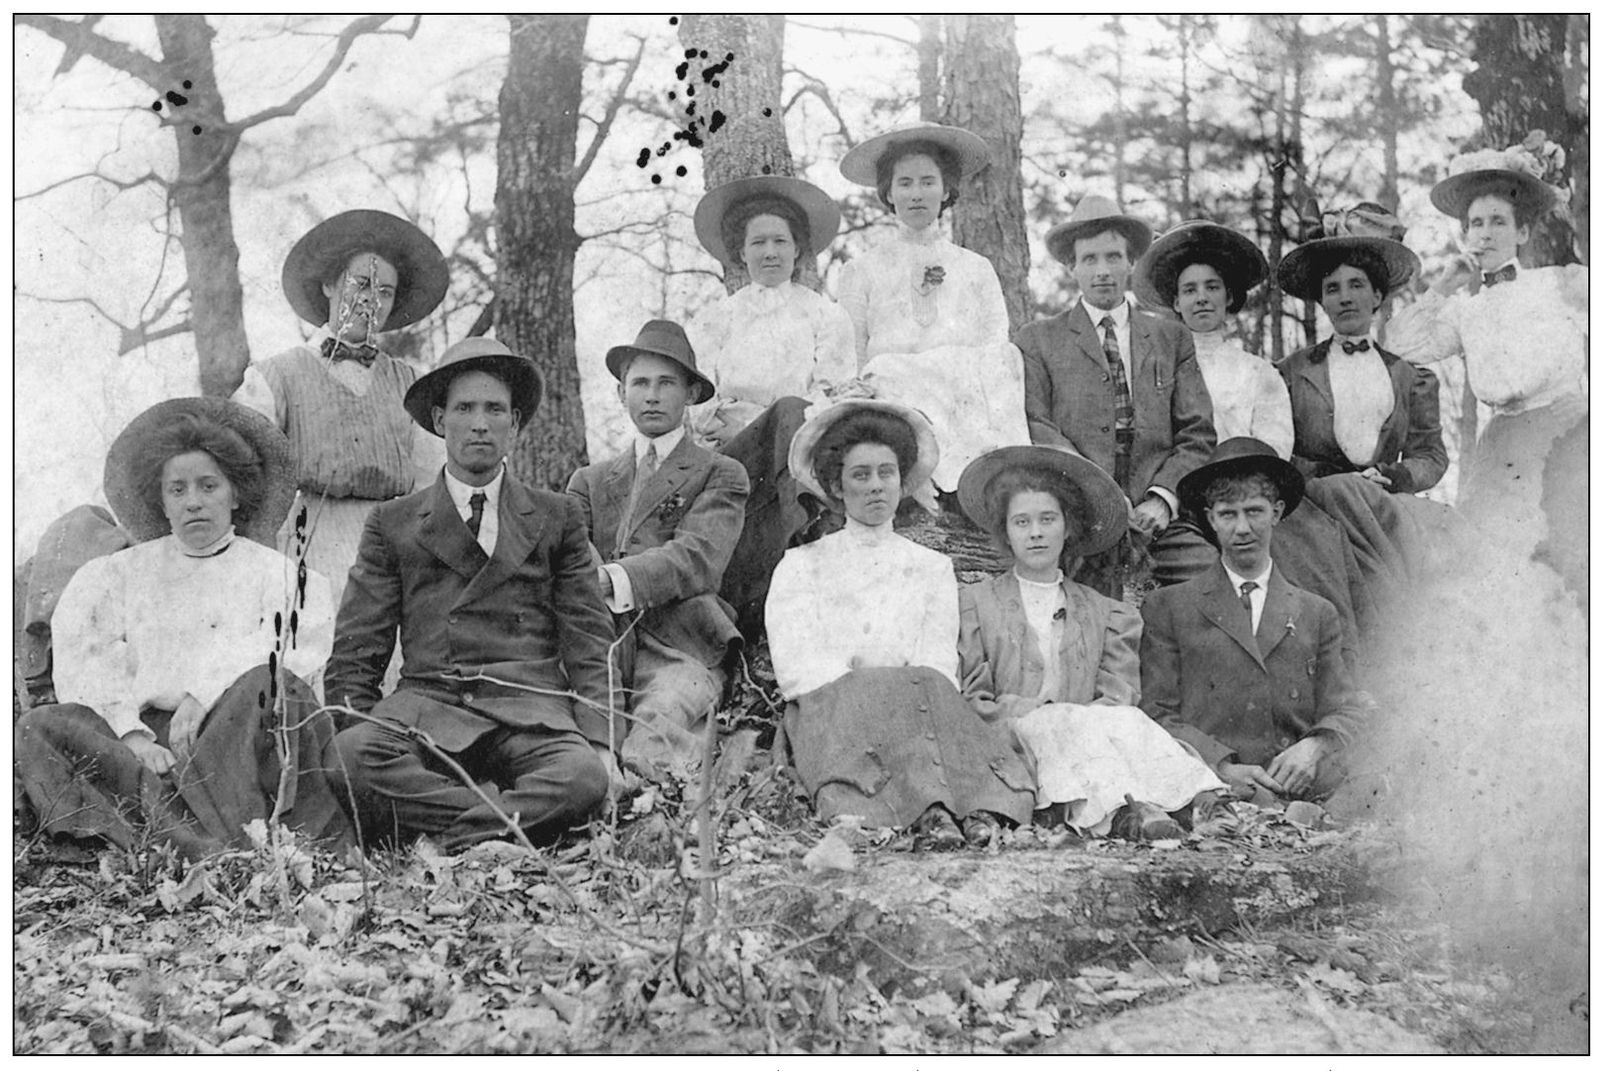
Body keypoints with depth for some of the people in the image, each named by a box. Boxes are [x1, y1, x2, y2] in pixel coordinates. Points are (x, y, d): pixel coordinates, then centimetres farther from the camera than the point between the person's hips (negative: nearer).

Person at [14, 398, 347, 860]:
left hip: (235, 731, -2)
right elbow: (84, 664, 7)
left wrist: (203, 695, -17)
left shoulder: (278, 574, 17)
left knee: (269, 685, -32)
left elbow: (289, 654, -1)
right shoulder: (116, 575, 23)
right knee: (37, 731, -25)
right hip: (144, 731, 2)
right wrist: (133, 735, -11)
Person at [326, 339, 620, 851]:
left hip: (532, 710, 0)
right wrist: (360, 739, -8)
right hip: (426, 702, 1)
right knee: (345, 756, -33)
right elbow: (354, 656, 11)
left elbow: (589, 643, 11)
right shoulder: (392, 524, 16)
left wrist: (603, 745, -5)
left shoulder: (558, 516, 17)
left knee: (585, 778, -34)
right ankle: (503, 815, -23)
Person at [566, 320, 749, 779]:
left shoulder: (721, 475, 14)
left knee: (650, 743, -36)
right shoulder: (590, 480, 27)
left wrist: (612, 579, -23)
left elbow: (698, 558, -5)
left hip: (679, 650, -3)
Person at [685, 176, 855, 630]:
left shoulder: (828, 316, 16)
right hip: (732, 455, 1)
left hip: (805, 452, 0)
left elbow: (833, 400, 3)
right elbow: (699, 404, 9)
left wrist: (737, 420, -10)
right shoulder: (715, 319, 20)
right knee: (790, 411, -32)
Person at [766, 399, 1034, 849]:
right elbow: (797, 666, 1)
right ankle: (930, 810, -52)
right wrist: (877, 687, -15)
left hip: (920, 700, 2)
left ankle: (983, 812, -53)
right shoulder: (801, 565, 17)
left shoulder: (932, 568, 23)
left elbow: (939, 663, 7)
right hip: (830, 708, -2)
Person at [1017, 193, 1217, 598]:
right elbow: (1034, 428, 1)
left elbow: (1198, 434, 13)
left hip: (1160, 520, 3)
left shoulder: (1172, 338, 19)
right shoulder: (1037, 341, 13)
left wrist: (1163, 498, -4)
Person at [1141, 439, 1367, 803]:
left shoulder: (1318, 614, 19)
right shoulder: (1167, 607, 11)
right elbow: (1157, 714, 4)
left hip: (1302, 797, 3)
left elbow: (1346, 711, 14)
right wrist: (1222, 765, -13)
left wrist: (1314, 746, -10)